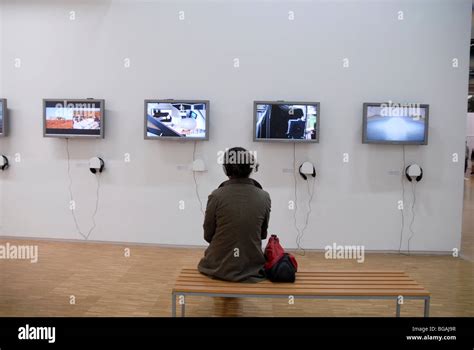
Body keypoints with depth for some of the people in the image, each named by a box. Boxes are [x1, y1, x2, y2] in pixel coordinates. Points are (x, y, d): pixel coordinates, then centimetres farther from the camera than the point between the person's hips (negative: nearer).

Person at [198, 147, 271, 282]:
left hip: (219, 268, -1)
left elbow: (208, 235, -3)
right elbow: (262, 234, 5)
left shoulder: (217, 196, -14)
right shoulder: (264, 197, -8)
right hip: (252, 269, 2)